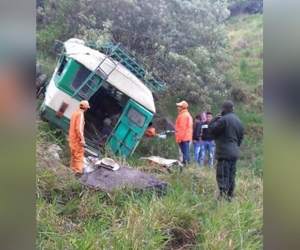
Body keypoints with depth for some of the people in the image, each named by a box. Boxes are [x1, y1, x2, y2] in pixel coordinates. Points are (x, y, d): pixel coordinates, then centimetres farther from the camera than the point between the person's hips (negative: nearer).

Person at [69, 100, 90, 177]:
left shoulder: (75, 113, 13)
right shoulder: (80, 114, -15)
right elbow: (79, 128, -23)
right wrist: (82, 140, -25)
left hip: (72, 138, 9)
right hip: (77, 139, -9)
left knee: (73, 155, 16)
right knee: (79, 156, -9)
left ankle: (73, 170, 21)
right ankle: (78, 172, -14)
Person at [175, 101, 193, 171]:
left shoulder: (183, 116, -13)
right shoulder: (188, 115, 20)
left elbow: (182, 128, -20)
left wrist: (179, 138, -18)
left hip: (183, 138, -11)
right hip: (187, 137, 11)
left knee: (185, 154, -11)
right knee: (186, 153, 11)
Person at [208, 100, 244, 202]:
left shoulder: (224, 119, -15)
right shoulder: (238, 120, 13)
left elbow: (211, 129, -11)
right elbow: (241, 136, 18)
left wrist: (215, 118, 1)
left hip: (224, 152, -8)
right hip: (235, 152, 8)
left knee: (222, 175, -7)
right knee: (231, 175, 13)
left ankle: (222, 195, -9)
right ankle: (230, 196, 19)